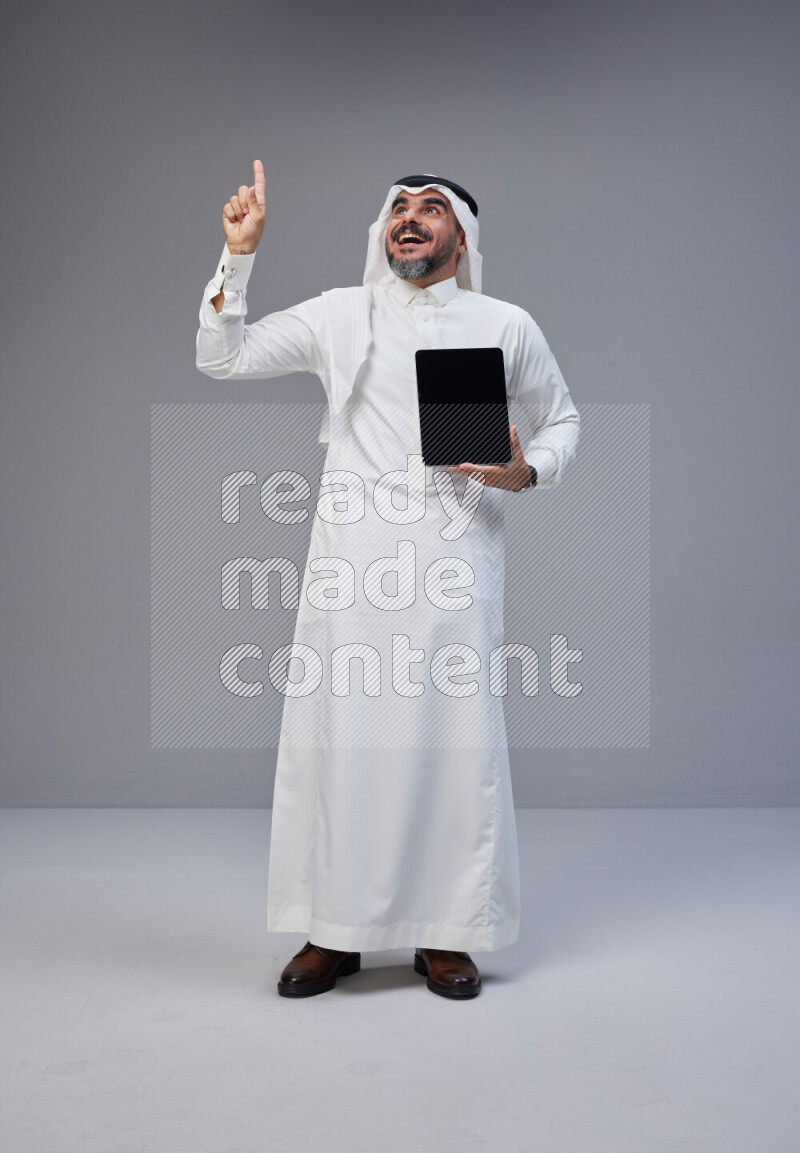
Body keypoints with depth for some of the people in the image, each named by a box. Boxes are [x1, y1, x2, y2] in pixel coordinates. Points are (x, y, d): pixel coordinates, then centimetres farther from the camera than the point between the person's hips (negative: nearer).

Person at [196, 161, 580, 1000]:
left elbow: (561, 420, 19)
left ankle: (446, 935, 13)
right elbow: (221, 358, 12)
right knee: (336, 735, 1)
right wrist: (238, 254, 3)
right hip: (351, 558, 1)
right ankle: (333, 931, 13)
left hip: (452, 557, 0)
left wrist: (527, 473, -1)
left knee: (454, 738, -1)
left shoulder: (506, 326, 10)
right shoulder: (340, 316, 11)